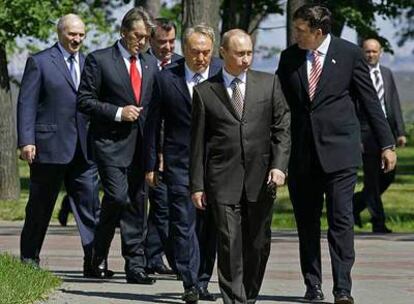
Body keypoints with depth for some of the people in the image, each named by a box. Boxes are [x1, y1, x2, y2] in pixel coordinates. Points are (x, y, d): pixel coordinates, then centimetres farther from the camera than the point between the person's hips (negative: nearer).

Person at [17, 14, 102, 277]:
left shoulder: (88, 63, 15)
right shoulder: (39, 62, 0)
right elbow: (26, 104, -5)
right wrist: (26, 141, -14)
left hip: (83, 148, 4)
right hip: (49, 145, -4)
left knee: (90, 206, -3)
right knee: (40, 207, 5)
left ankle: (93, 262, -4)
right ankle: (29, 259, 17)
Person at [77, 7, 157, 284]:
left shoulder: (151, 64, 15)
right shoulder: (99, 60, -1)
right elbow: (85, 101, -4)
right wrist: (118, 113, -14)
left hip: (141, 144, 5)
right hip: (111, 143, -5)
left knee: (137, 203, 4)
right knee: (118, 196, -17)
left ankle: (135, 266, 6)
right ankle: (99, 250, 6)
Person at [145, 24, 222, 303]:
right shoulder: (166, 79, 0)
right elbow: (153, 124, 5)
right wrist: (151, 165, 4)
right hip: (180, 162, -1)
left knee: (209, 225, 6)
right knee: (184, 223, -8)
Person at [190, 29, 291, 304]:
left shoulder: (269, 83, 9)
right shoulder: (205, 92, 5)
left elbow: (283, 127, 6)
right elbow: (198, 142, 6)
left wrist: (279, 165, -8)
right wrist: (197, 185, 2)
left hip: (261, 178, 2)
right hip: (223, 180, -2)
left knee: (258, 244, 5)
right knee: (230, 243, -7)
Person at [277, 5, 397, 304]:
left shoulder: (349, 53, -2)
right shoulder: (289, 57, 6)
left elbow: (370, 100, 2)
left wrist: (386, 144, 1)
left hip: (338, 151, -3)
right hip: (301, 154, 3)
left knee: (341, 221, -7)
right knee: (307, 223, 7)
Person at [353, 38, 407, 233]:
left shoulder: (387, 74, 14)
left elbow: (394, 103, 14)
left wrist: (400, 131, 7)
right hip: (367, 131, -6)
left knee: (388, 176, 7)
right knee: (372, 179, -2)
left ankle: (356, 203, 27)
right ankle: (378, 222, 4)